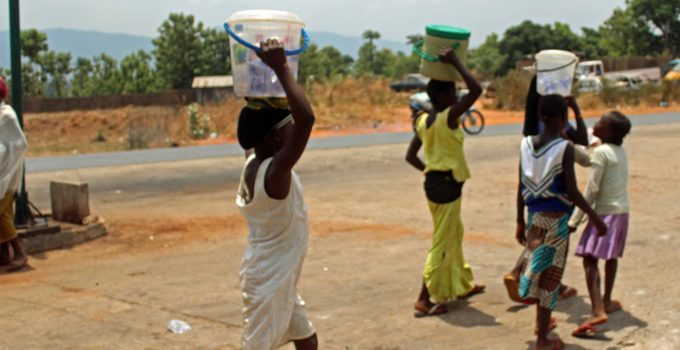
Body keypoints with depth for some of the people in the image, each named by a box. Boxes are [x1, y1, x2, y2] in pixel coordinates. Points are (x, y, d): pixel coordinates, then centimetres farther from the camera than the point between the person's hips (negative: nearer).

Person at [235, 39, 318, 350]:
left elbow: (253, 123, 17)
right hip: (268, 283, -10)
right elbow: (306, 118, -41)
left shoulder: (252, 161, -1)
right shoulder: (275, 171, -27)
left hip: (280, 280, 10)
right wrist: (281, 69, -36)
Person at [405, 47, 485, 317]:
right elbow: (476, 90, -24)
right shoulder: (449, 117, -18)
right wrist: (455, 62, -19)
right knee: (442, 241, -2)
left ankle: (461, 285, 38)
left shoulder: (423, 121, 6)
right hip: (447, 184, -9)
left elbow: (410, 156, 10)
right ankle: (425, 299, -2)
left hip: (434, 181, 9)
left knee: (454, 234, 23)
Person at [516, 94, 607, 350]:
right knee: (550, 276, 3)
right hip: (556, 218, -6)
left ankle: (542, 322, 39)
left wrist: (520, 221, 13)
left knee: (539, 270, 22)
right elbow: (572, 192, -17)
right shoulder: (565, 148, -15)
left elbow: (521, 188, 4)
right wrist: (596, 219, -8)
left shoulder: (526, 144, 0)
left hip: (534, 216, 6)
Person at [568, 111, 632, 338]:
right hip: (622, 211, 9)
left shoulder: (601, 152, -16)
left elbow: (591, 190, -17)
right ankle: (607, 302, 34)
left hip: (605, 212, -9)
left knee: (590, 259, -13)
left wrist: (574, 220, -12)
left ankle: (598, 311, -25)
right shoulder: (620, 150, 8)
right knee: (611, 257, 21)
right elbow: (587, 160, 18)